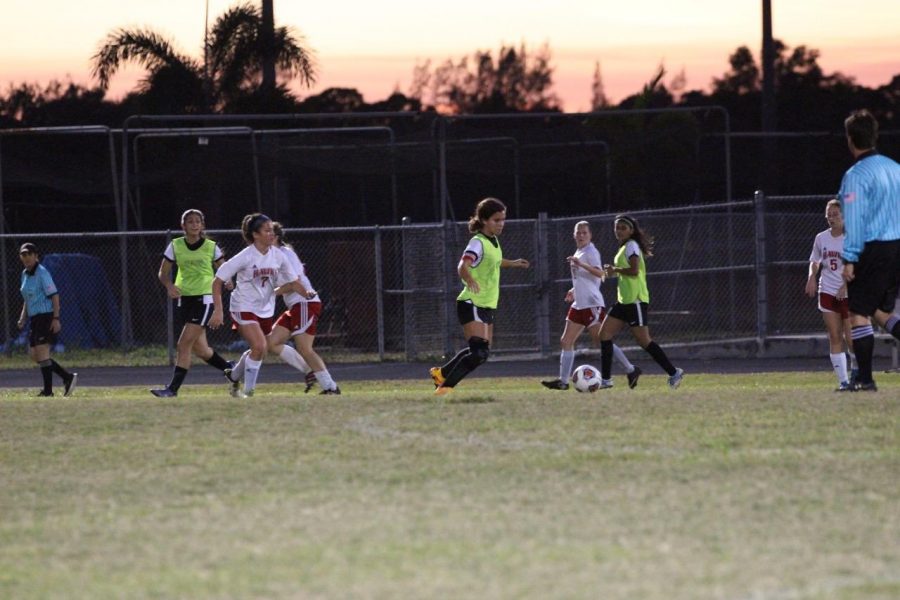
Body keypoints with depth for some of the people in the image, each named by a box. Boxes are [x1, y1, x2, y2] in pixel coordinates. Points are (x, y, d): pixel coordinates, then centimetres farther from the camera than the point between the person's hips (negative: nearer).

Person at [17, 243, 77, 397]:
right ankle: (68, 377, 14)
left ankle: (48, 390, -3)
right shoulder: (25, 274, 13)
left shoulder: (42, 273, -13)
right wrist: (23, 317, 15)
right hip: (34, 319, 9)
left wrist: (56, 319, -21)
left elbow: (54, 295, -15)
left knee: (42, 354, -9)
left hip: (46, 316, -9)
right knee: (33, 354, 7)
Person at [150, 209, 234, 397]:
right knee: (200, 350, 8)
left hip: (204, 298, -4)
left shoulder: (211, 247, -3)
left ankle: (173, 388, -10)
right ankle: (230, 368, 34)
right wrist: (169, 285, -15)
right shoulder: (175, 246, 2)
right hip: (185, 298, 4)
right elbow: (163, 273, 6)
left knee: (184, 344, -13)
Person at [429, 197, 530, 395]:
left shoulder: (493, 242, 11)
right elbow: (463, 266, -34)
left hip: (487, 305, 9)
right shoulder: (478, 243, -16)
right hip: (472, 304, -9)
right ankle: (446, 385, -13)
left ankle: (442, 373, 31)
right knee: (480, 352, -20)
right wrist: (469, 280, -55)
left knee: (480, 351, 15)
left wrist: (512, 263, 47)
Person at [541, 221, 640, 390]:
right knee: (566, 342, 4)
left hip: (592, 304, -9)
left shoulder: (590, 252, -9)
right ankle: (563, 381, 4)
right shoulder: (578, 253, 18)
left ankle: (631, 370, -2)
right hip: (579, 305, 9)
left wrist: (581, 264, -38)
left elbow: (600, 273, -27)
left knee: (601, 341, -10)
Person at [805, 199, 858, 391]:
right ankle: (843, 381, -1)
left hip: (849, 293, -4)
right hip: (828, 292, 4)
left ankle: (855, 368, 24)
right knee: (835, 338, -2)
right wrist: (811, 277, 0)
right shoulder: (821, 238, 7)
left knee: (850, 338, -5)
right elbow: (815, 261, 19)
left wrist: (846, 285, -22)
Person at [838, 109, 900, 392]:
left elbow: (854, 219, -14)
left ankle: (865, 379, -3)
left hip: (874, 251, -7)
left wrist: (849, 259, -12)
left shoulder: (856, 175, -11)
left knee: (858, 313, 0)